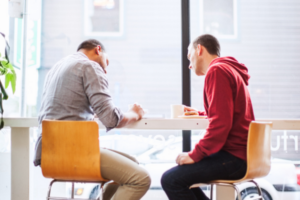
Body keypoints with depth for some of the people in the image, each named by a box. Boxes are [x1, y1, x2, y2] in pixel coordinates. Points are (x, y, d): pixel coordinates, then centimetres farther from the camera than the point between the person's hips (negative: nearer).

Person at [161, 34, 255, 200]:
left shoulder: (217, 70, -12)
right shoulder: (230, 69, 19)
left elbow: (220, 124, -22)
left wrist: (195, 155, -17)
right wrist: (200, 113, 38)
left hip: (234, 157, -10)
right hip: (240, 153, 10)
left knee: (170, 180, -16)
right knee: (181, 173, 21)